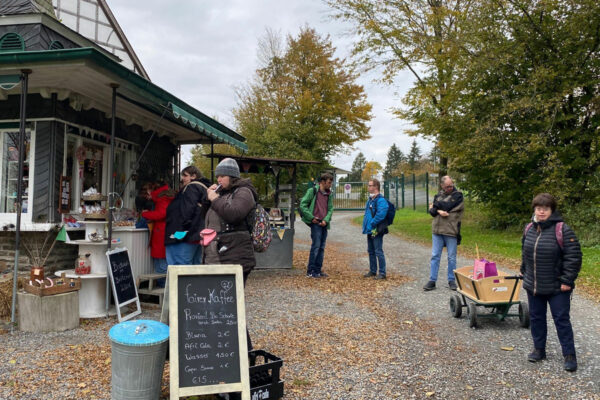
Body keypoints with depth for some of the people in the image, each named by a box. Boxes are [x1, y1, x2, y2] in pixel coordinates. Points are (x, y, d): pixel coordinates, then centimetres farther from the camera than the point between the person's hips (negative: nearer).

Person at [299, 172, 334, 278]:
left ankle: (318, 270, 16)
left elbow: (330, 209, 13)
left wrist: (326, 220, -5)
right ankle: (310, 271, -3)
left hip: (324, 224, 6)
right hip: (315, 223, -6)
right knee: (316, 245, -9)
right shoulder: (312, 191, -4)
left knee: (322, 247, 8)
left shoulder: (329, 194, 14)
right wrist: (311, 218, -11)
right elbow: (303, 205, -7)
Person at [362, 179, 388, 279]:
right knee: (371, 251, 16)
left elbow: (380, 214, -25)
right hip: (369, 230, 10)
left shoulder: (380, 200, -15)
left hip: (376, 230, -10)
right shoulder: (370, 199, 15)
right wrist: (366, 225, 14)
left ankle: (382, 273, 3)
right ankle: (372, 271, 27)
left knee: (378, 252, -5)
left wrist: (372, 224, -19)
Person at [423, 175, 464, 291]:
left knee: (452, 257, 6)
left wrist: (435, 206, 1)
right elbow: (431, 211, 3)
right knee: (435, 256, 5)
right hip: (437, 230, 4)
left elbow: (446, 206, -15)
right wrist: (439, 211, -17)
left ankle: (452, 280, 17)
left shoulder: (458, 195, -3)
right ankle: (432, 281, 10)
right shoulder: (439, 195, 12)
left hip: (451, 231, -4)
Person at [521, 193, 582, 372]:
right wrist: (525, 273, 16)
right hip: (533, 285, 6)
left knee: (562, 320, 2)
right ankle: (539, 349, 28)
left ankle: (569, 355, 13)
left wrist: (567, 280, -16)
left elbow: (574, 257, -14)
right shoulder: (529, 229, 5)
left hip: (557, 288, -6)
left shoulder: (562, 230, -14)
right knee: (536, 318, 14)